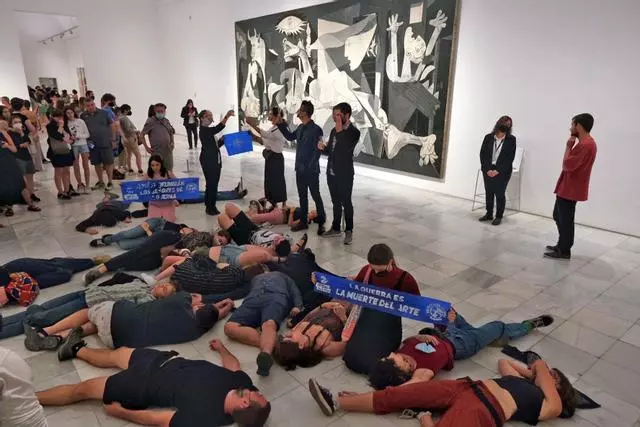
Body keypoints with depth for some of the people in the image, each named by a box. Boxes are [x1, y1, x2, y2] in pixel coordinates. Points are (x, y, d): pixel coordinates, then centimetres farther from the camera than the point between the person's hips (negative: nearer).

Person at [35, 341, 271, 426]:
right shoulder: (242, 382, -22)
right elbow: (233, 364, 2)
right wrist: (222, 347, 18)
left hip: (143, 386, -6)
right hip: (168, 360, 6)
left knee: (82, 389, 9)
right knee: (117, 353, 22)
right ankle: (76, 348, 49)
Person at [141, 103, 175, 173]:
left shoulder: (166, 121, 11)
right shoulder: (151, 121, -5)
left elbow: (171, 133, 25)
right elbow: (142, 135, -5)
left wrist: (172, 142, 9)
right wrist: (146, 147, -10)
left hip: (168, 150, 5)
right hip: (157, 151, -5)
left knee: (169, 171, 10)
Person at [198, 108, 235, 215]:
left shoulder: (209, 130, 16)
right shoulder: (203, 130, -13)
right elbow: (217, 129, -31)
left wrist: (224, 140, 3)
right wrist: (227, 116, -37)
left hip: (216, 160, 9)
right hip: (208, 161, -9)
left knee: (214, 183, 11)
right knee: (210, 183, -4)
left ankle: (212, 206, 20)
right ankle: (209, 207, 6)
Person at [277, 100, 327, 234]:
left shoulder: (316, 129, -15)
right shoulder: (300, 128, 7)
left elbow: (317, 151, -16)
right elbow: (290, 137, 25)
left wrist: (310, 167, -17)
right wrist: (280, 124, 18)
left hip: (311, 170, -7)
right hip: (300, 169, 7)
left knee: (316, 196, 3)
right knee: (302, 196, 15)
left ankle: (321, 223, 15)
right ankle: (303, 222, 26)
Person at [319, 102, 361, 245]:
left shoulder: (354, 132, -11)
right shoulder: (334, 130, 9)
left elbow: (345, 149, -27)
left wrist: (340, 131, -23)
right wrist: (323, 147, -5)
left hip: (344, 175, -6)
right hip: (331, 173, 7)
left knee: (346, 203, 3)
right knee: (336, 202, 16)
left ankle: (349, 231, 16)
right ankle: (336, 228, 27)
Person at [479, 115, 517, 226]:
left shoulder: (511, 139, -3)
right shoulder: (488, 137, 3)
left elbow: (510, 157, -7)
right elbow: (482, 154, 0)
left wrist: (498, 171, -14)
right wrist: (487, 169, -11)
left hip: (502, 171, -3)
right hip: (488, 170, 3)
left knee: (500, 193, 0)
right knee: (488, 192, 9)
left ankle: (499, 217, 9)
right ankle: (489, 214, 21)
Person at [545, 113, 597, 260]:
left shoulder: (584, 144, -22)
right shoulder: (586, 142, 14)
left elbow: (567, 165, -23)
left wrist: (568, 146, -14)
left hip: (570, 189, -11)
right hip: (568, 188, 11)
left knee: (565, 220, -1)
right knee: (558, 216, 19)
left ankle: (564, 251, 11)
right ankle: (561, 245, 30)